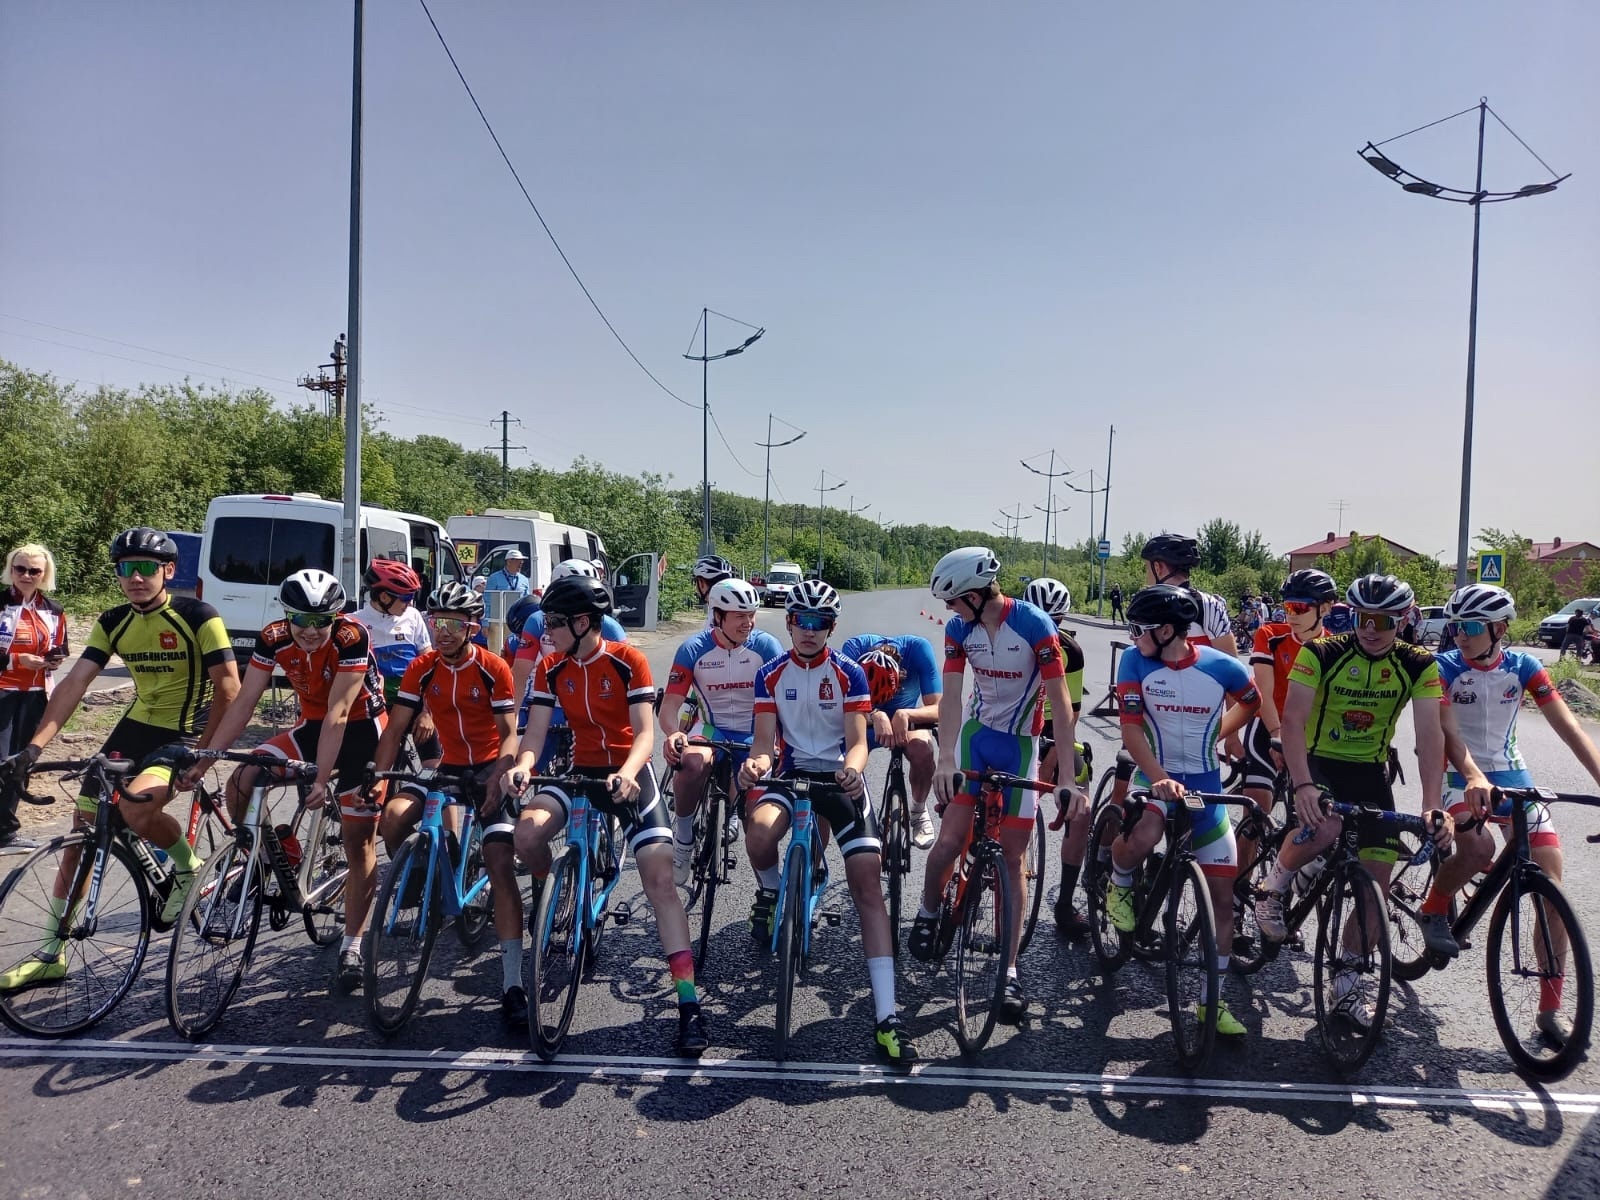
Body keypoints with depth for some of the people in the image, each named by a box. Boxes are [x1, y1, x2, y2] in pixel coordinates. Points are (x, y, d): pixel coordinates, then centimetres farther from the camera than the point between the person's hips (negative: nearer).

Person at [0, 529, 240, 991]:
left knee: (136, 806, -33)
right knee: (81, 831, 5)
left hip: (184, 735, -6)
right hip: (135, 726, 6)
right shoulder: (113, 622, 1)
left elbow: (229, 687, -17)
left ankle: (187, 864, 0)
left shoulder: (197, 617, -16)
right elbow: (74, 683, -4)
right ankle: (52, 953, 18)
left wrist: (204, 752, -22)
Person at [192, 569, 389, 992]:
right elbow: (244, 704, -13)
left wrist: (322, 780, -33)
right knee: (240, 783, -17)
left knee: (358, 840, -2)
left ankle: (352, 946, 10)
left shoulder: (352, 637, -28)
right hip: (312, 725, 4)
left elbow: (338, 712, -31)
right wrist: (204, 760, -19)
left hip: (362, 728, -4)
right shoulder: (273, 639, -15)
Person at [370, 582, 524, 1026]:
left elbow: (509, 732, -11)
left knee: (500, 864, -17)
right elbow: (395, 729, -3)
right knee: (393, 815, -25)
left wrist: (497, 779, -27)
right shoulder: (422, 668, -4)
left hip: (490, 769, -4)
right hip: (448, 766, 4)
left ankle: (512, 983, -15)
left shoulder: (494, 668, -12)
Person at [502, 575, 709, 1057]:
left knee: (659, 878, -17)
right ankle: (547, 891, 10)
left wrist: (627, 774, -36)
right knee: (527, 833, -28)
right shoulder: (550, 668, -1)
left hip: (628, 772, -3)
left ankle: (689, 1004, -13)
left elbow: (644, 732, -15)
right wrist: (521, 766, -29)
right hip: (580, 770, 3)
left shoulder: (628, 661, -11)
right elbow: (535, 733, -6)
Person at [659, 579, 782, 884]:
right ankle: (682, 840, -11)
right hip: (710, 731, 0)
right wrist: (673, 733, -36)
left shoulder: (766, 646, -8)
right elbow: (669, 705, -12)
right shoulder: (693, 649, -9)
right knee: (691, 761, -35)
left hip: (754, 736, 0)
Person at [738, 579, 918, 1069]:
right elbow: (766, 741, -3)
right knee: (758, 832, -33)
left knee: (867, 882, -13)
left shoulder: (849, 674, -2)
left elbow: (857, 741, -8)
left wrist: (852, 768, -32)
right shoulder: (771, 674, 3)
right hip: (792, 772, 1)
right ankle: (771, 891, 5)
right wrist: (756, 763, -27)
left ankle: (886, 1015, -11)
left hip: (840, 776, -1)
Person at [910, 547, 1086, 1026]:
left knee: (1012, 857, 1)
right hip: (976, 733, 2)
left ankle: (1009, 969, 13)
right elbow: (951, 695, -13)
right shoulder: (959, 628, -9)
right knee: (951, 840, -11)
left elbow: (1060, 700, -21)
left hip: (1021, 742, -2)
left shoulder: (1035, 624, -21)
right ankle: (927, 914, 19)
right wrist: (944, 760, -26)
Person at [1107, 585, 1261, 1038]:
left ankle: (1212, 1002, 21)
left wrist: (1213, 735, 9)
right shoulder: (1134, 662, -12)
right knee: (1140, 841, -35)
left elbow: (1251, 702, 11)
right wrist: (1161, 779, -29)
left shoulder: (1222, 667, -11)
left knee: (1223, 897, 4)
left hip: (1206, 784, 2)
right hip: (1156, 776, -1)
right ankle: (1119, 885, 3)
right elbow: (1131, 730, -16)